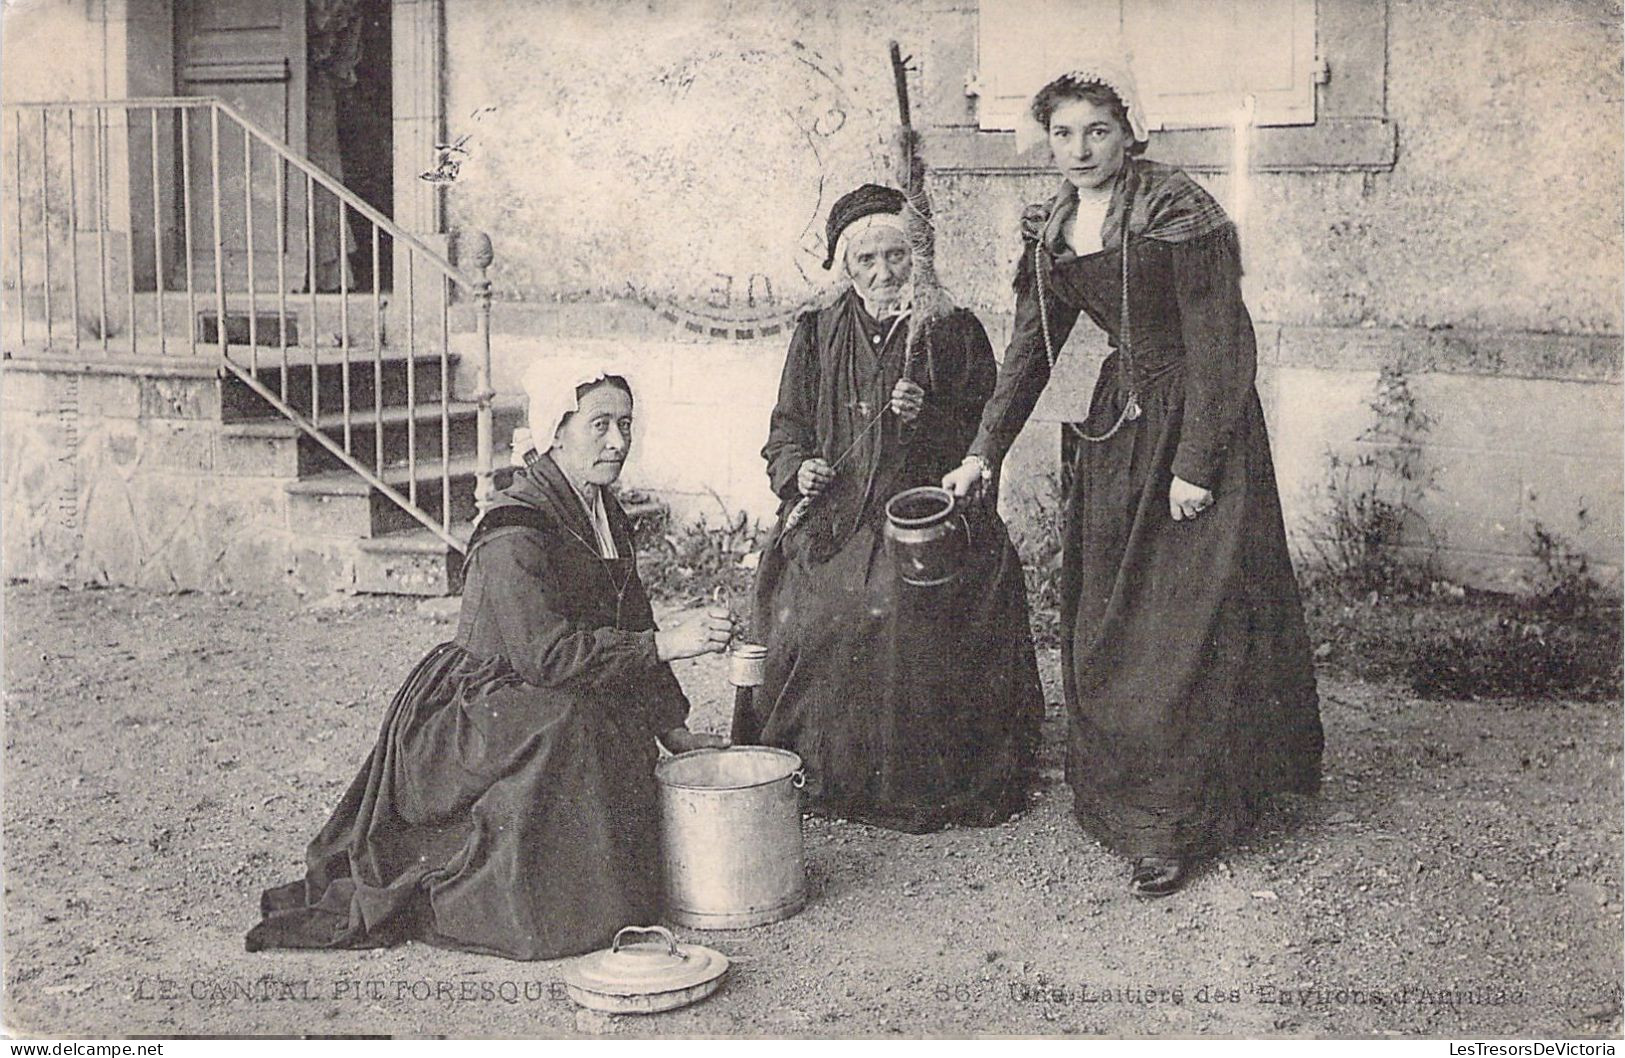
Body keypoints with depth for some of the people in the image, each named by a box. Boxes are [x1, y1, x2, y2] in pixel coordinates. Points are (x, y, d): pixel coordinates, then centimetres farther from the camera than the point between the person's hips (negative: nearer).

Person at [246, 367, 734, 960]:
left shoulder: (605, 514, 8)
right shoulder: (515, 532, -21)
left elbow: (629, 627, 16)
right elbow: (546, 651, -28)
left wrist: (670, 728, 11)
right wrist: (665, 644, -28)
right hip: (473, 707, -9)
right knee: (562, 727, -33)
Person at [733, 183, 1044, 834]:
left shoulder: (954, 331, 8)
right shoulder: (817, 335, 14)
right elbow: (785, 434, 17)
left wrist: (927, 417, -13)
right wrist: (799, 469, -4)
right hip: (833, 515, 2)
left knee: (909, 606, -27)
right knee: (815, 607, -23)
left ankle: (922, 783, -12)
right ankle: (821, 776, -7)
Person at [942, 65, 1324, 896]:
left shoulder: (1177, 212, -16)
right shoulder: (1052, 229, 5)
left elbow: (1218, 343, -17)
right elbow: (1030, 349, 11)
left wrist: (1196, 465, -20)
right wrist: (984, 453, 6)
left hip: (1197, 418, -7)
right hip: (1119, 420, 7)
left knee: (1183, 621, -5)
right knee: (1106, 620, 11)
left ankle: (1170, 826, 2)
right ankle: (1116, 792, 25)